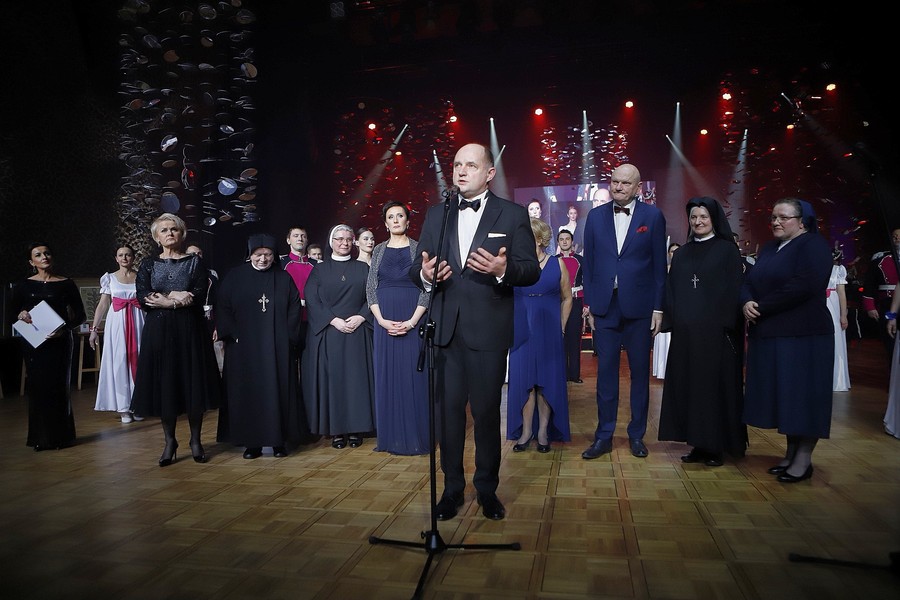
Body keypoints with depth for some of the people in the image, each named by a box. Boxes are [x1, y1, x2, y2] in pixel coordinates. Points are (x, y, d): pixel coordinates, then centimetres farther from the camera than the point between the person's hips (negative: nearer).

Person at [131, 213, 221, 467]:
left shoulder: (195, 262, 5)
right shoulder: (148, 264, 9)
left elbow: (200, 295, -8)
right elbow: (143, 298, -3)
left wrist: (164, 299, -11)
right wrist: (176, 298, -13)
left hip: (190, 330, -1)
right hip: (158, 331, 1)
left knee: (193, 384, 0)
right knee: (163, 385, 2)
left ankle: (196, 440, 12)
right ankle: (170, 441, 14)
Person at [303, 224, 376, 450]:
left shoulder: (363, 268, 12)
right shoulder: (319, 270, 9)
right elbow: (312, 300, -1)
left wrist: (360, 317, -12)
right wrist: (335, 321, -13)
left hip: (357, 332, 1)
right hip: (327, 333, -1)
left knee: (356, 378, -1)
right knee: (332, 378, -2)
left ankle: (356, 429, 5)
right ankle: (336, 430, 4)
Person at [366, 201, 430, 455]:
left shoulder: (418, 248, 2)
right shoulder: (379, 250, 10)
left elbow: (426, 288, -4)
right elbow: (370, 288, 6)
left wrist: (412, 321, -15)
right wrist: (382, 320, -8)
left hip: (413, 319, -3)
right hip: (384, 320, 3)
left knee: (413, 375, -1)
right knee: (387, 375, 5)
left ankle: (416, 436, 8)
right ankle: (391, 437, 14)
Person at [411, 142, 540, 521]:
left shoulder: (513, 215, 2)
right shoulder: (436, 214, 13)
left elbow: (531, 270, -4)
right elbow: (417, 268, 10)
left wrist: (503, 270, -24)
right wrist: (424, 274, -13)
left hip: (488, 330, -3)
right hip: (445, 329, 3)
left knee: (487, 411, 6)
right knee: (448, 410, 9)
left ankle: (487, 489, 24)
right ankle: (452, 487, 24)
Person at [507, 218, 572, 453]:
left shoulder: (557, 264, 2)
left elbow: (567, 298, 9)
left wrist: (561, 327, 4)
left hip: (549, 332, 0)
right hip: (522, 332, 0)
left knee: (547, 380, 3)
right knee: (523, 379, 1)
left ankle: (543, 431, 14)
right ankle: (526, 431, 11)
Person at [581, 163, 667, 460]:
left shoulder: (653, 216, 0)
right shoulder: (596, 216, 6)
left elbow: (659, 265, 0)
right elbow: (589, 263, 7)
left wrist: (658, 308, -3)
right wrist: (590, 304, 3)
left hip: (639, 307, -1)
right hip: (605, 306, 1)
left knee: (640, 372, 9)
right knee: (606, 372, 6)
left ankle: (637, 435, 22)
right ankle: (604, 436, 15)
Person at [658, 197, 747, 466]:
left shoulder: (727, 250, 1)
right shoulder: (681, 253, 14)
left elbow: (734, 290, -4)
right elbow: (671, 291, 13)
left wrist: (728, 324, -13)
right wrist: (671, 321, 3)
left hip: (715, 330, -4)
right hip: (686, 331, 4)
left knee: (716, 384, 0)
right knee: (688, 384, 5)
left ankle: (717, 446, 11)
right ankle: (698, 443, 16)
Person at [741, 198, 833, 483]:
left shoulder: (814, 245, -7)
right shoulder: (769, 248, 16)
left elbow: (802, 286, -20)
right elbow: (749, 281, 10)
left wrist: (761, 308, -15)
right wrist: (747, 302, -12)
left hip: (802, 336, -7)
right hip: (768, 334, 7)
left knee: (801, 394, -1)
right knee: (781, 394, 10)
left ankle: (804, 459, 9)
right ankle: (791, 453, 21)